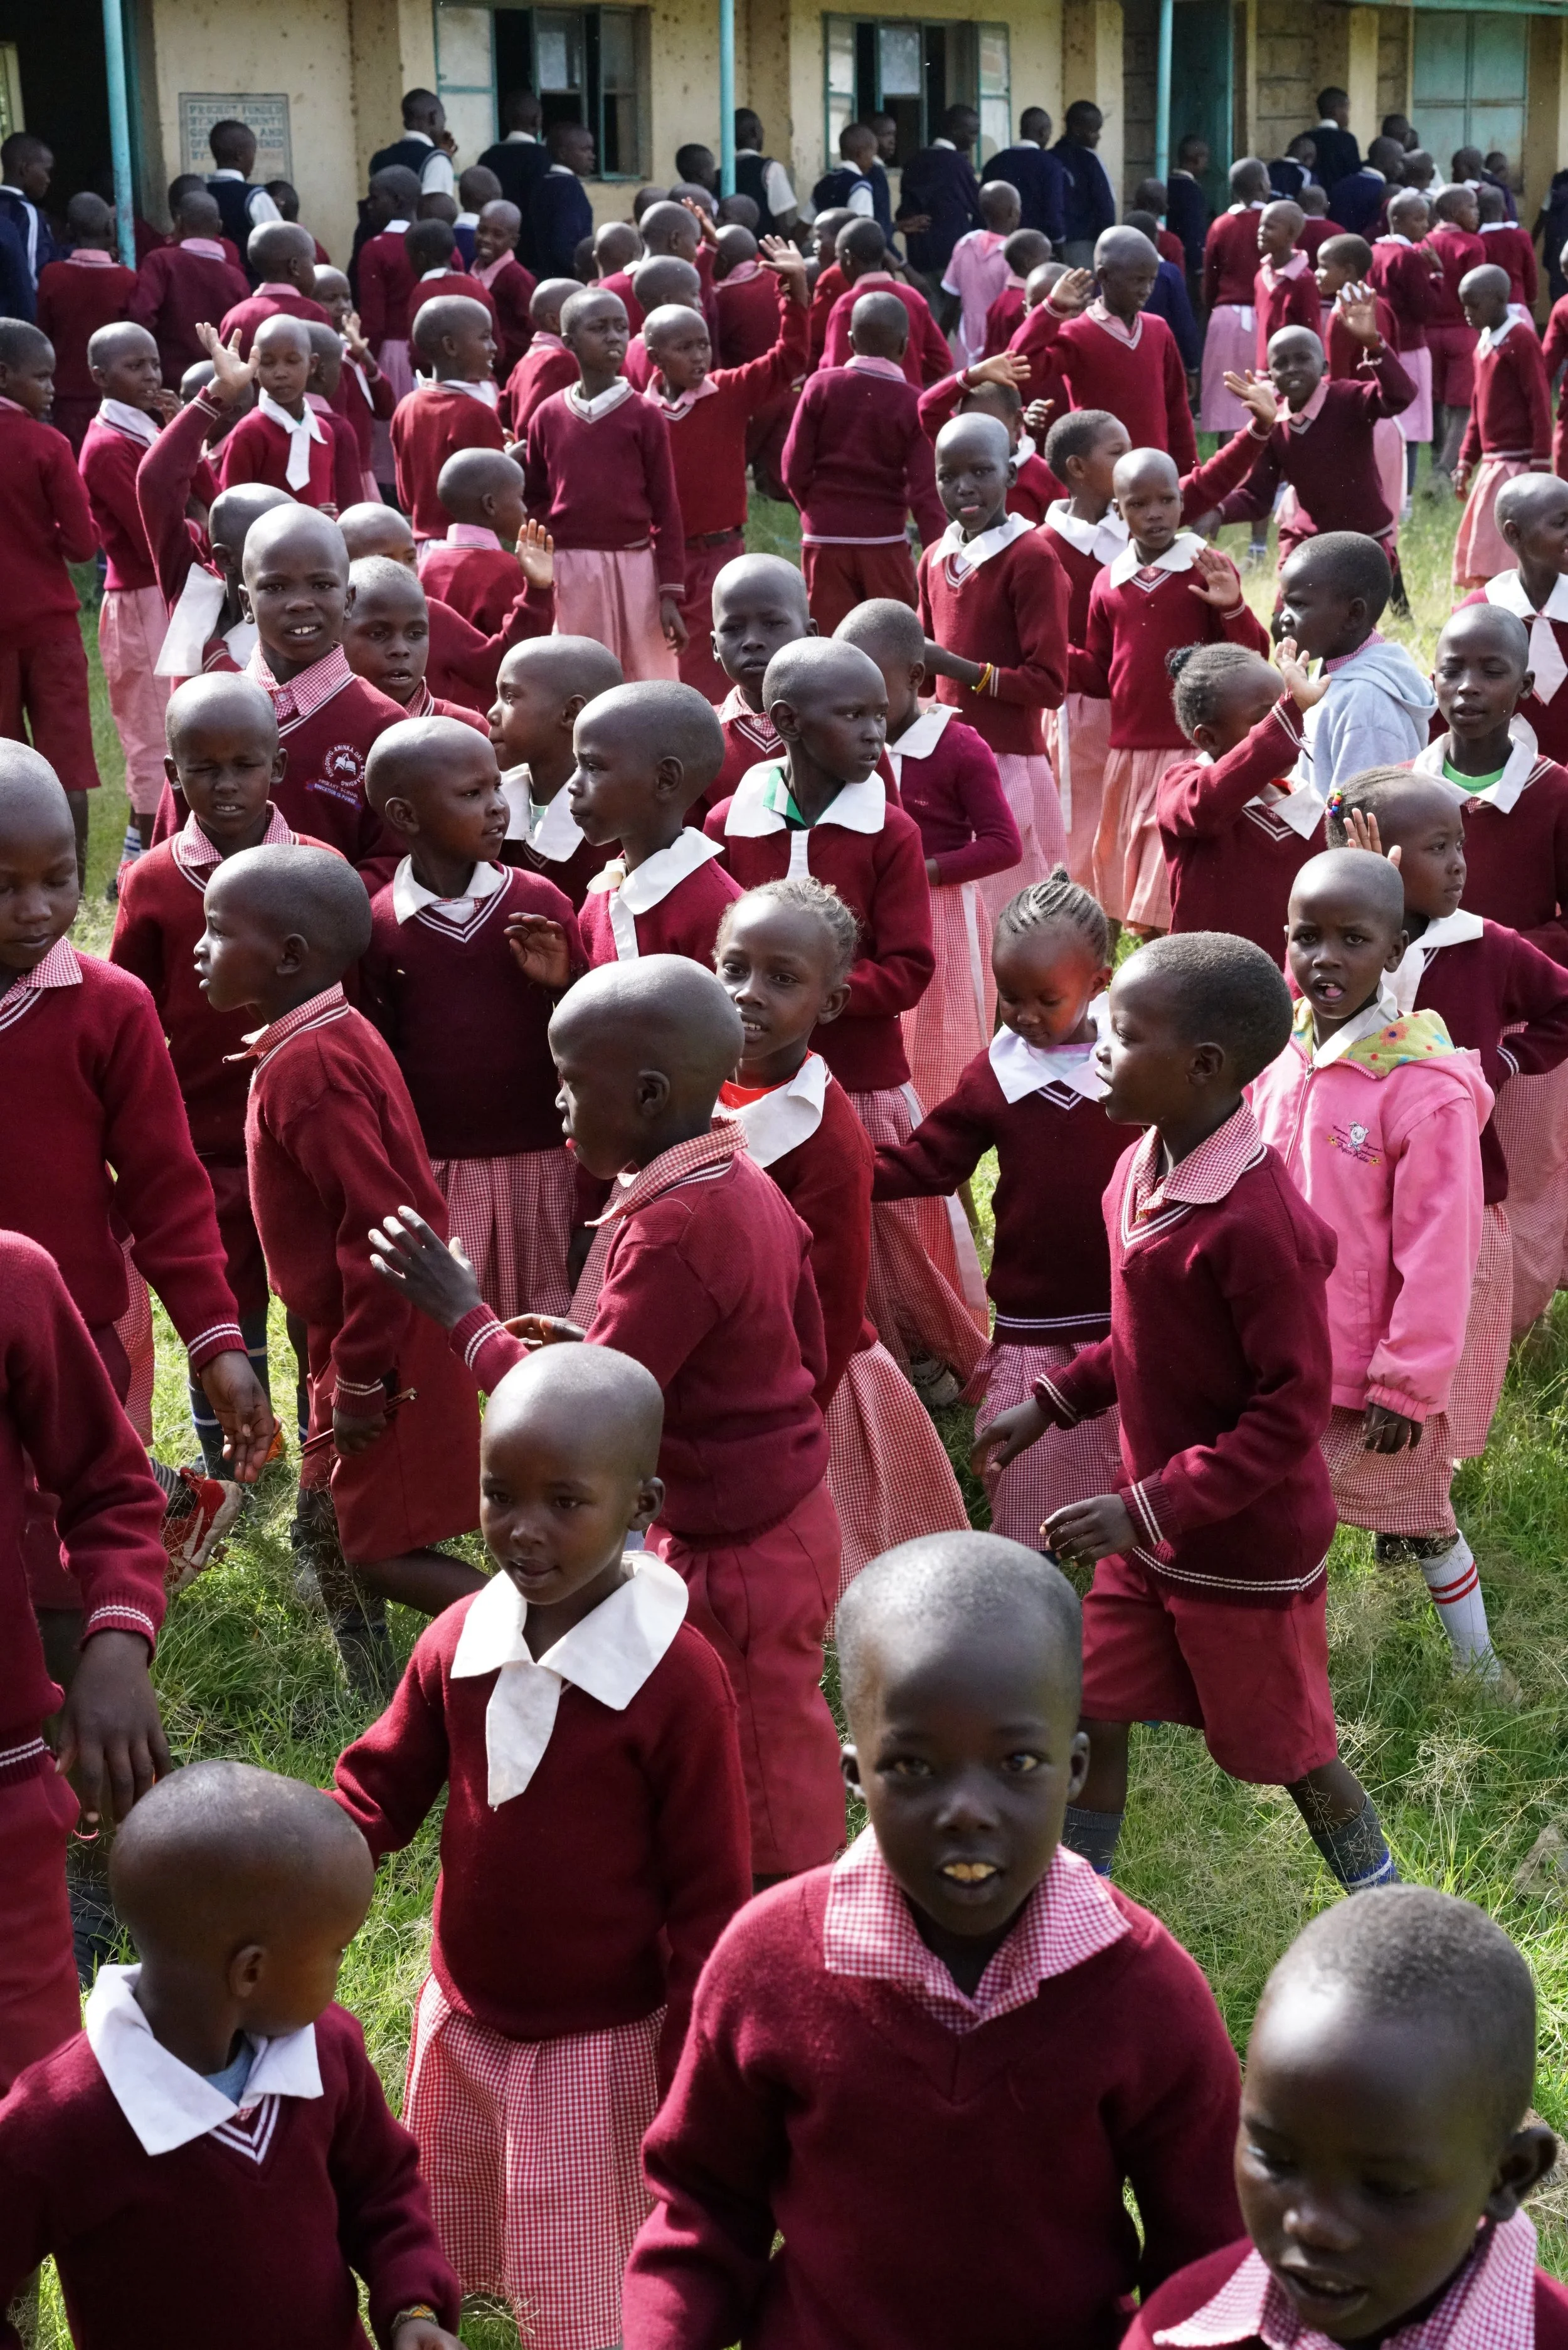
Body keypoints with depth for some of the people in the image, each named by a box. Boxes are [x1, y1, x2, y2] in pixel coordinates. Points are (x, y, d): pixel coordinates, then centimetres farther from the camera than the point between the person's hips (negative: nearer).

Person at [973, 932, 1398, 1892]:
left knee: (1286, 1748, 13)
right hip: (1150, 1531, 7)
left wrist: (1149, 1508, -26)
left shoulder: (1256, 1220, -31)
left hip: (1248, 1548, -7)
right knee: (1090, 1716, 13)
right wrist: (1052, 1404, 8)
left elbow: (1293, 1411, -26)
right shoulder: (1146, 1168, -3)